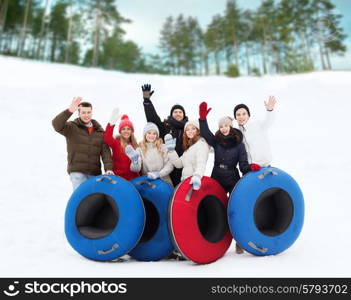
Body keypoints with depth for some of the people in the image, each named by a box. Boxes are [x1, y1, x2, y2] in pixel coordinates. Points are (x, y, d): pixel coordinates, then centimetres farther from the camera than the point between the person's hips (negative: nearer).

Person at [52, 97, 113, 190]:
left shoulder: (99, 131, 12)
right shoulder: (72, 127, 4)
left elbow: (106, 152, 3)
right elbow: (56, 125, -16)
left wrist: (108, 168, -11)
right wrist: (70, 111, -28)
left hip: (95, 173, 3)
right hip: (77, 172, -3)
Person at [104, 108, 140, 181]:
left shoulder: (135, 145, 8)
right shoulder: (116, 142, -2)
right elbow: (107, 138, -25)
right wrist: (111, 123, -34)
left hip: (133, 178, 3)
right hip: (118, 177, -3)